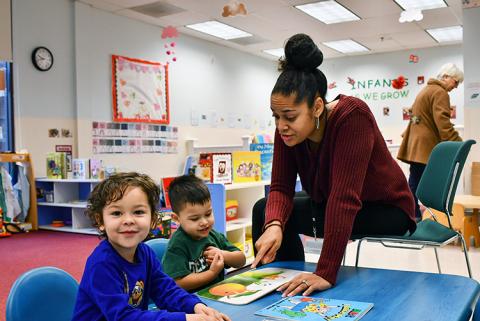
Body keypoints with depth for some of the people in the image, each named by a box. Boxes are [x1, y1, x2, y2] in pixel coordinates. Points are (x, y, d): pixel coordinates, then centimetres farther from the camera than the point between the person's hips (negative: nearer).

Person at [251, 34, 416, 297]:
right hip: (329, 205, 6)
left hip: (386, 210, -6)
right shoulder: (286, 129, -14)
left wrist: (325, 273, -41)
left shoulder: (352, 116, -32)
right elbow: (281, 188, -13)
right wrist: (273, 225, -36)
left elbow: (345, 197, -38)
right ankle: (282, 287, 8)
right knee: (263, 209, -7)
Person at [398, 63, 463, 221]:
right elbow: (443, 123, -20)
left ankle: (412, 215, 12)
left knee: (414, 181, 9)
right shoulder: (440, 92, -9)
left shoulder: (426, 89, 23)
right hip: (426, 146, -10)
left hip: (415, 143, 10)